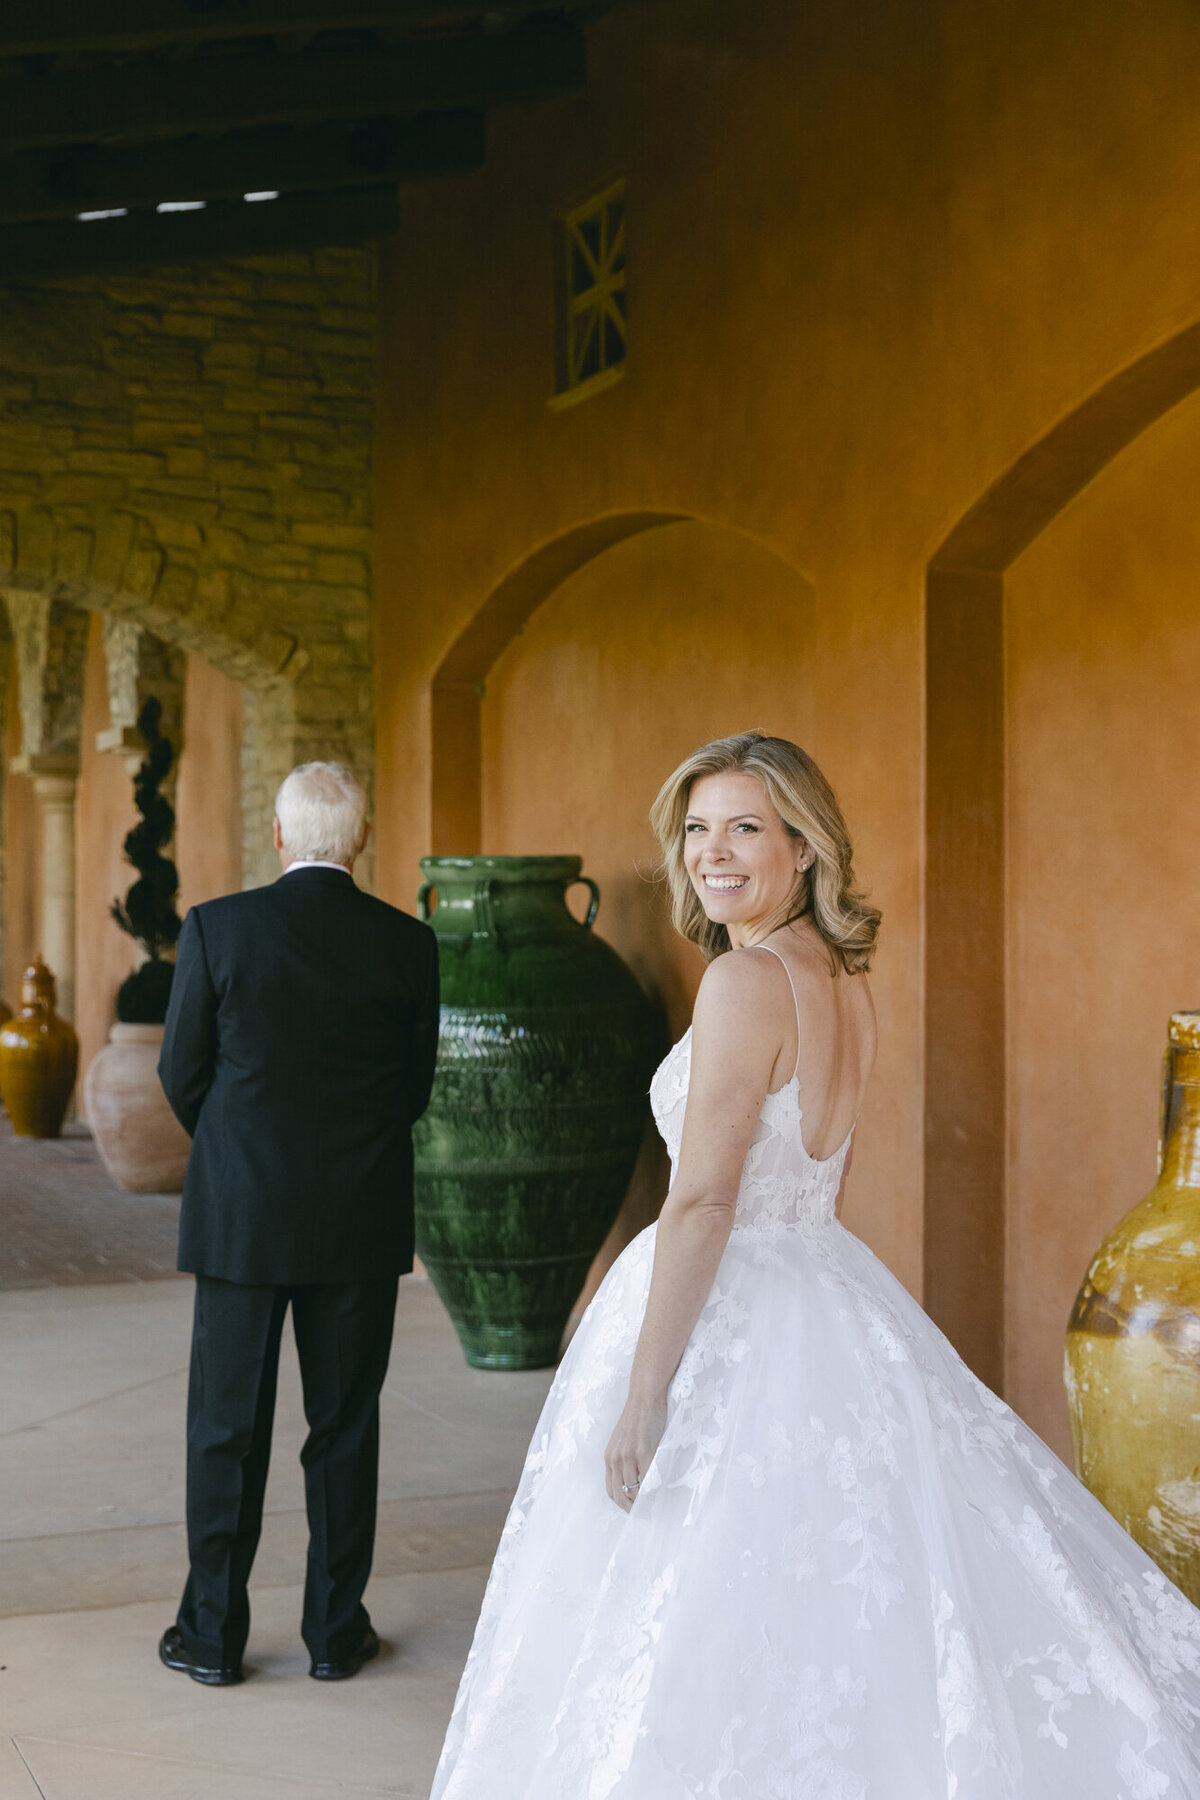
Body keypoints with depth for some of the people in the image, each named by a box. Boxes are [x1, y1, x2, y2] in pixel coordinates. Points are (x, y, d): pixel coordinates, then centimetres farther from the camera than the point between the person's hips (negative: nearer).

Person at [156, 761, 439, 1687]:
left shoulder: (217, 927, -9)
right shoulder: (408, 942, -5)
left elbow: (182, 1073, -2)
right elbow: (416, 1086, 3)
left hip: (240, 1217, -1)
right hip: (362, 1223, 1)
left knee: (226, 1429, 10)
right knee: (346, 1428, 12)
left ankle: (214, 1634, 18)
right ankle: (336, 1632, 20)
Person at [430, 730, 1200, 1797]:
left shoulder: (747, 979, -18)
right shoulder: (843, 981, 9)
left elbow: (704, 1202, -21)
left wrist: (641, 1392, -19)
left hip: (732, 1326, -9)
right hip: (829, 1300, 9)